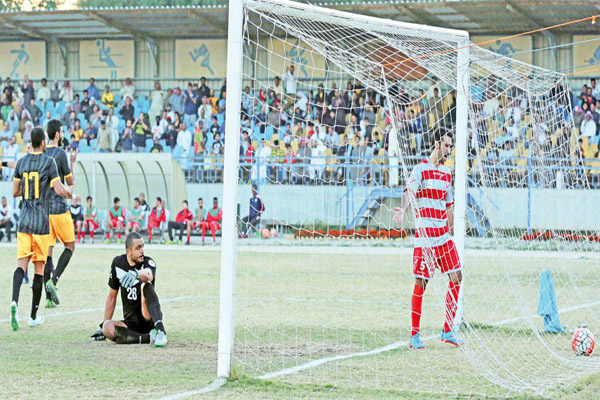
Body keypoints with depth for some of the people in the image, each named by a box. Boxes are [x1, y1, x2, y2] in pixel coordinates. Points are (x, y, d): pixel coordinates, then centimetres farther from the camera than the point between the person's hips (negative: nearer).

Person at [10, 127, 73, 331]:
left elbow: (15, 192, 13)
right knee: (39, 268, 5)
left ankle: (15, 301, -28)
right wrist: (69, 190, 10)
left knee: (21, 264, -1)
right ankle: (33, 316, 10)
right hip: (41, 222, -3)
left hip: (23, 221, 3)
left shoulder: (21, 162, 7)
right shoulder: (48, 162, -7)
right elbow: (59, 190, -11)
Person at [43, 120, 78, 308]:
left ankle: (49, 297, 3)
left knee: (48, 250, 5)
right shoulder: (60, 153, -10)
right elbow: (70, 182, -4)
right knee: (70, 246, 9)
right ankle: (53, 280, -10)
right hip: (59, 207, -5)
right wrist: (73, 163, 8)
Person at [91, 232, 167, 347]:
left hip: (148, 319, -3)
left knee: (146, 285, -31)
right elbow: (112, 296, 14)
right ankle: (149, 338, -30)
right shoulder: (118, 263, 5)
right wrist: (104, 324, 12)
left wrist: (135, 274, -57)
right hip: (131, 322, 3)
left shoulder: (148, 262, -6)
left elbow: (148, 275, -34)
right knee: (108, 329, -28)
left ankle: (160, 330, -47)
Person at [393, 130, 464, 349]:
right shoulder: (421, 169, -5)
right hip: (424, 235, -7)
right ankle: (414, 335, 1)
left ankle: (447, 331, 12)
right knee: (421, 283, -6)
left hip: (444, 235, 7)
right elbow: (410, 191, -22)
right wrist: (402, 209, -42)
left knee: (456, 278, 3)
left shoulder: (447, 172, 17)